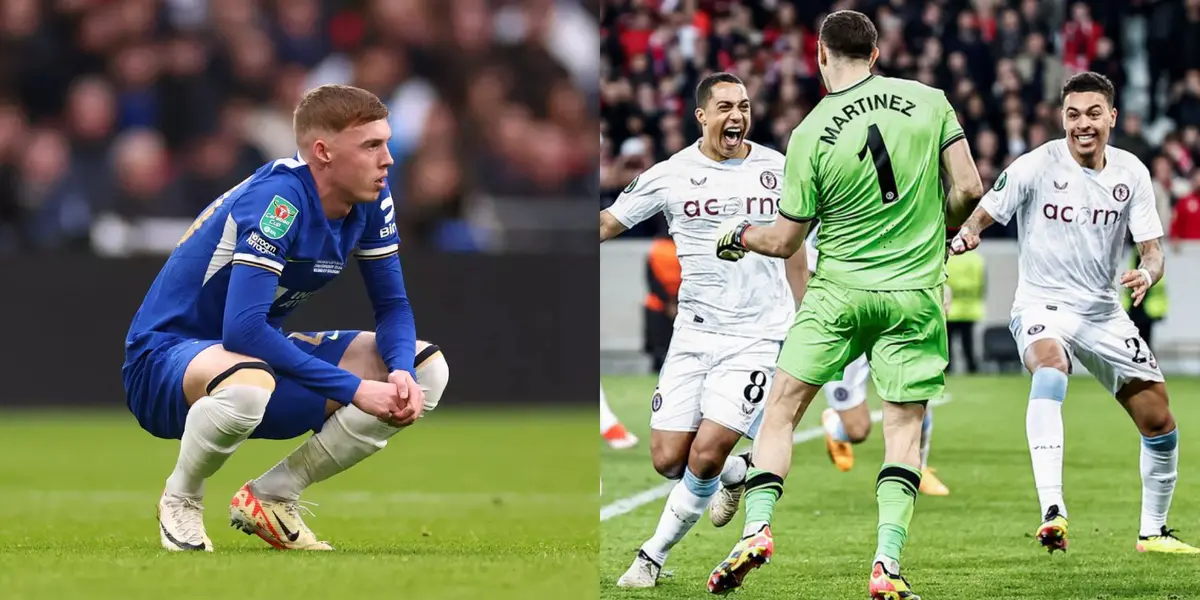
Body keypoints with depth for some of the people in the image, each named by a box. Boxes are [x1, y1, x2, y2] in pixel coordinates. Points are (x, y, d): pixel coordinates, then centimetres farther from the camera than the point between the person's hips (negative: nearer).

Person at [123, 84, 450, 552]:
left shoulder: (371, 200, -4)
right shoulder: (277, 199, -27)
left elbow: (392, 306, 5)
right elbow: (242, 329, -34)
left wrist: (401, 374, -18)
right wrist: (354, 388, -32)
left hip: (260, 351, 8)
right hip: (165, 358, -8)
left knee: (427, 369, -3)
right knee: (249, 384, -44)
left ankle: (273, 496, 3)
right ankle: (180, 499, -10)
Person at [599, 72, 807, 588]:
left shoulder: (776, 169, 5)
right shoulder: (670, 176, 0)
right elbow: (607, 223, 8)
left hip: (756, 336, -1)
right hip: (693, 333, 1)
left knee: (704, 456, -14)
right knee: (668, 459, -3)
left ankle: (654, 554, 5)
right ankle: (735, 472, 30)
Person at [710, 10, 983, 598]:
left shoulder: (810, 135, -6)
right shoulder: (928, 101, -2)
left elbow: (786, 241, -1)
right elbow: (968, 188, -3)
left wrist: (741, 236, 20)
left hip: (837, 292, -1)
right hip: (914, 294, 1)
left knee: (781, 408, 9)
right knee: (905, 427, 6)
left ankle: (757, 528, -5)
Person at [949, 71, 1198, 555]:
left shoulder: (1131, 173, -1)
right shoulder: (1036, 166, -12)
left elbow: (1151, 248, 0)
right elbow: (982, 216, -12)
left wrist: (1148, 274, -24)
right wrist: (966, 235, -36)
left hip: (1103, 310, 5)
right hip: (1041, 303, -5)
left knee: (1159, 421, 5)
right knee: (1049, 365, -38)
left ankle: (1153, 531, 29)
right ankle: (1052, 511, -48)